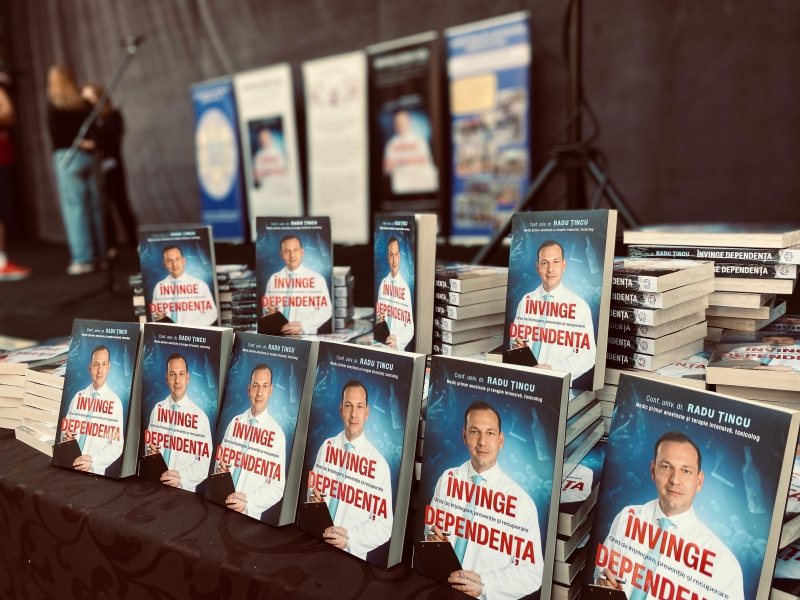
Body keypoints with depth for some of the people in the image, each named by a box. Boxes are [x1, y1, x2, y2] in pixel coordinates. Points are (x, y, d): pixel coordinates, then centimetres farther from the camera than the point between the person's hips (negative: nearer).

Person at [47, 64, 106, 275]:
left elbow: (56, 134, -8)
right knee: (94, 208, 5)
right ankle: (100, 256, 6)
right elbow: (92, 130, 6)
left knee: (74, 209, -3)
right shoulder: (85, 103, 11)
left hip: (67, 157, -4)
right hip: (89, 155, 4)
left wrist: (76, 144, -4)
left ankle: (83, 259, -5)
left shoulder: (54, 103, -1)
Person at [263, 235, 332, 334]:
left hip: (306, 335, -2)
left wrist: (302, 325, -12)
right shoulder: (274, 279, 9)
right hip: (278, 335, 2)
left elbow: (325, 310, -1)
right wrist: (270, 313, -7)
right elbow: (267, 306, 15)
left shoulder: (317, 279, 2)